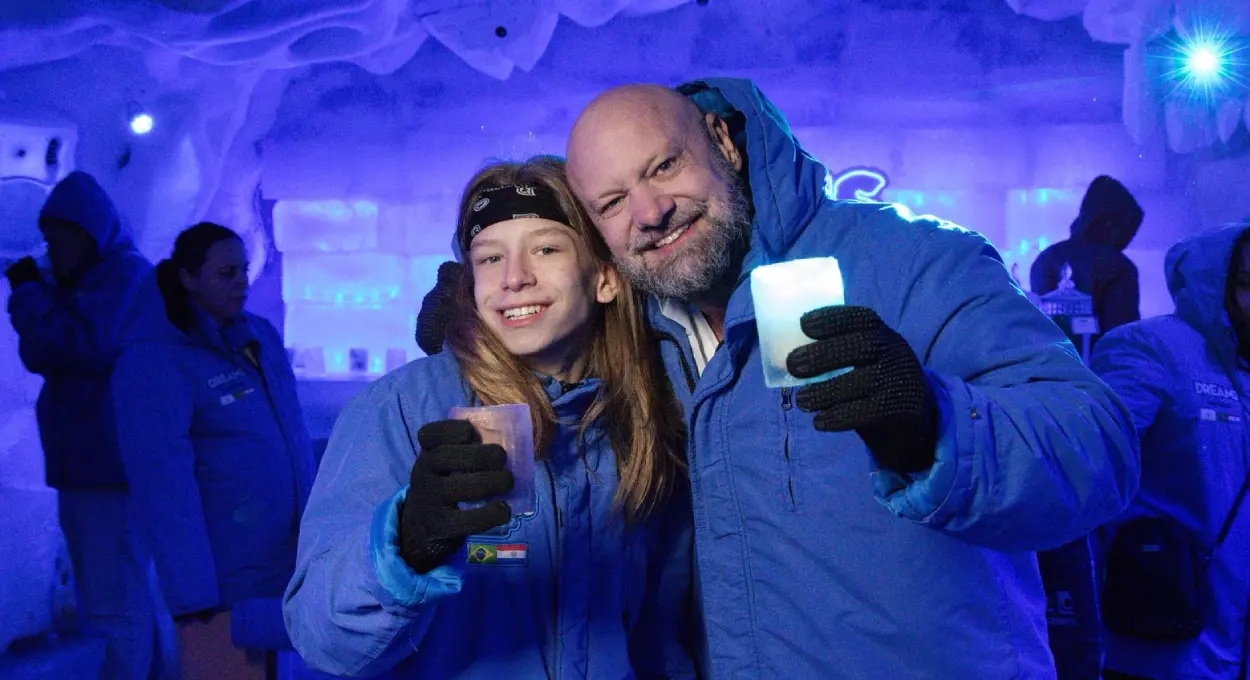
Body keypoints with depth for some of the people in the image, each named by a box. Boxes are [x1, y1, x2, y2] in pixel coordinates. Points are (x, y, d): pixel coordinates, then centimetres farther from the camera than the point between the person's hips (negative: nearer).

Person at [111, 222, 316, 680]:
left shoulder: (261, 337, 8)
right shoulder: (155, 362, -13)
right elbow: (163, 485, -18)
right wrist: (191, 595, -20)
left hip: (284, 565, 7)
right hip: (223, 576, -7)